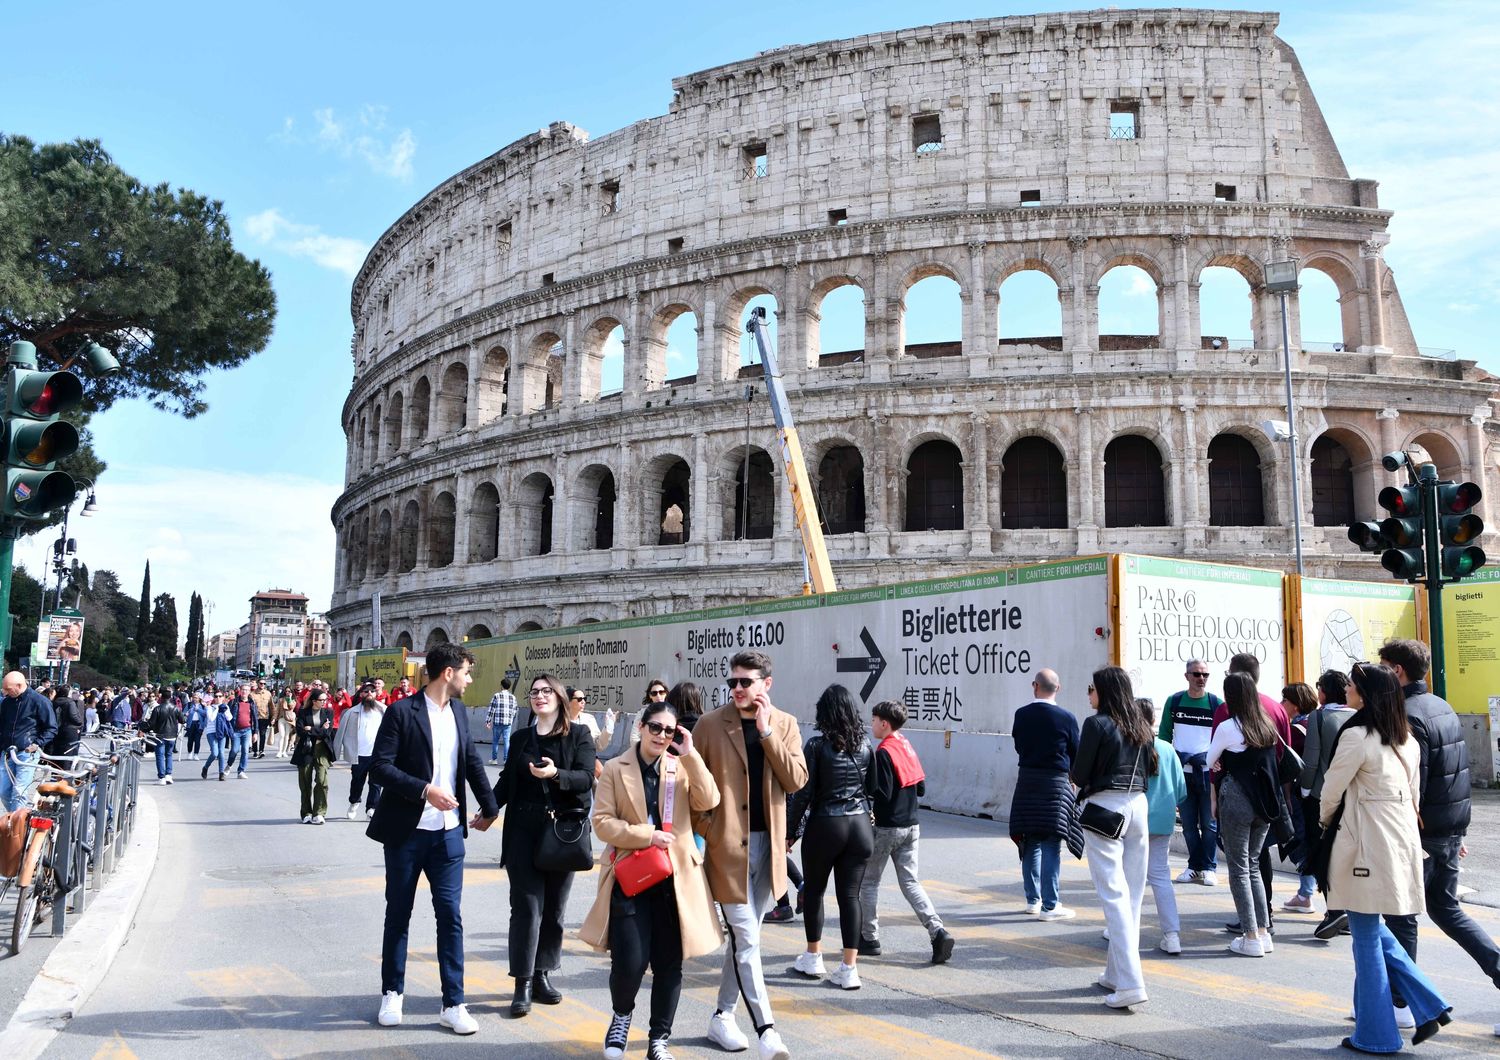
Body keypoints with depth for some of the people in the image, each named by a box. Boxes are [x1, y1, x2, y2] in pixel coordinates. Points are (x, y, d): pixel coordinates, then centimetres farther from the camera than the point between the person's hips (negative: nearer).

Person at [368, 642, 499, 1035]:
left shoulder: (458, 711, 8)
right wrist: (425, 790, -23)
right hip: (406, 831, -4)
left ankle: (453, 1004, 8)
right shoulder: (402, 711, -10)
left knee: (450, 916, 2)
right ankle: (392, 993, 26)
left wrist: (489, 807, 21)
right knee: (398, 915, 10)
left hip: (449, 833, 4)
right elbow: (380, 767, -15)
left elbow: (472, 761, 17)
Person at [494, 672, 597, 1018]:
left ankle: (542, 975, 19)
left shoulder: (579, 735, 3)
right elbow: (506, 780, 20)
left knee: (554, 908, 6)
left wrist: (556, 774, -26)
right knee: (527, 906, -4)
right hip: (524, 831, 1)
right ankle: (523, 983, 1)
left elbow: (586, 778, -9)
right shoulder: (521, 738, 12)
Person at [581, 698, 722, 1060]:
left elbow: (708, 802, -9)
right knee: (630, 961, -9)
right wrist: (646, 835, -14)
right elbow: (602, 822, -4)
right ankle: (621, 1015, 24)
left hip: (675, 879, 2)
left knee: (669, 965, 6)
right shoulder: (615, 769, 2)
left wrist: (689, 754, -12)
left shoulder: (683, 767, 7)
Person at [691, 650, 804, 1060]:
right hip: (727, 843, -4)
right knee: (747, 939, -6)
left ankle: (722, 1017, 29)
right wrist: (701, 827, -7)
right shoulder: (710, 723, -4)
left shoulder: (784, 724, 4)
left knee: (744, 936, 14)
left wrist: (766, 732, -13)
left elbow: (796, 780, -7)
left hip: (767, 843, 4)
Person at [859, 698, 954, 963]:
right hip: (911, 826, 7)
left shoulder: (884, 752, -16)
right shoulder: (908, 747, 8)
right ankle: (938, 931, -7)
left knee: (869, 882, 8)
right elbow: (921, 788, 11)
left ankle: (869, 939, 14)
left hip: (886, 828, -7)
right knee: (910, 881, 8)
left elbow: (882, 794, -20)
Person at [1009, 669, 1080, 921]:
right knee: (1051, 846, -2)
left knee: (1031, 844, 12)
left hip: (1026, 780, 4)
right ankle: (1049, 905, -1)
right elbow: (1076, 754, 0)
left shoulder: (1021, 715, -1)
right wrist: (1072, 779, 17)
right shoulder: (1066, 718, -10)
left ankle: (1033, 899, 21)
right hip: (1056, 782, -4)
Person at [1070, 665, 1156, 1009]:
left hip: (1105, 808, -7)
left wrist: (1074, 775, 11)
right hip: (1138, 806, 7)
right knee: (1133, 894, 12)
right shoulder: (1142, 727, 10)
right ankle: (1116, 973, 22)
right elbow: (1151, 770, 15)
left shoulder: (1097, 724, -10)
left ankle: (1129, 983, -14)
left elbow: (1079, 774, -9)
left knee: (1114, 894, -8)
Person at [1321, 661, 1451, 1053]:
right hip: (1402, 840, 8)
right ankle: (1429, 1006, 13)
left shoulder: (1357, 736, -16)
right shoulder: (1407, 739, 9)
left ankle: (1375, 1035, 10)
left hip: (1368, 845, -8)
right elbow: (1414, 796, 16)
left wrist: (1325, 820, 11)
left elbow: (1332, 790, -8)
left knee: (1366, 937, 2)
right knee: (1375, 931, 19)